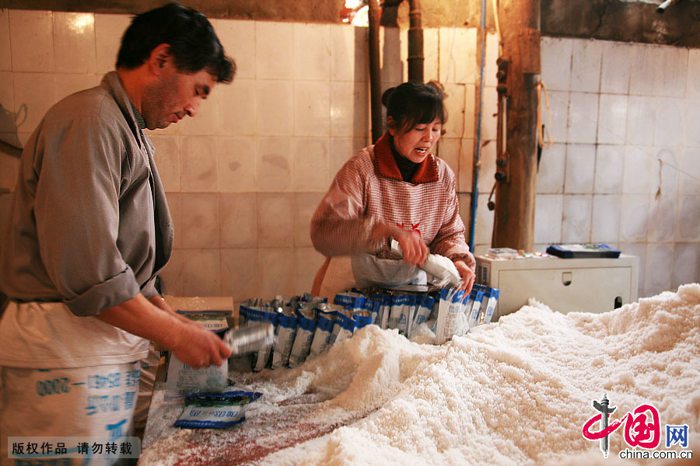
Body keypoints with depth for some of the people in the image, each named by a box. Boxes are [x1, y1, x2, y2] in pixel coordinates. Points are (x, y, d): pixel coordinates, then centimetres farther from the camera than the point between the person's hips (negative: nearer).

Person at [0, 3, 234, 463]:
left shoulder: (127, 131, 16)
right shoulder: (89, 122, -15)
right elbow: (88, 273, -22)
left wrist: (177, 321, 10)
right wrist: (176, 335, -12)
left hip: (106, 349, 9)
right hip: (66, 352, -9)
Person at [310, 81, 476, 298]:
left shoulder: (443, 175, 3)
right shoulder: (361, 169, -14)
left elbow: (449, 233, 11)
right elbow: (323, 231, -25)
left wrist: (456, 261, -11)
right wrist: (390, 230, -36)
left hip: (409, 293, 4)